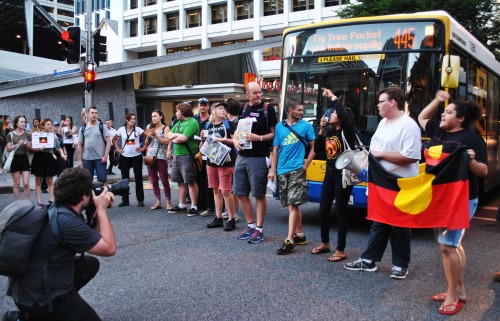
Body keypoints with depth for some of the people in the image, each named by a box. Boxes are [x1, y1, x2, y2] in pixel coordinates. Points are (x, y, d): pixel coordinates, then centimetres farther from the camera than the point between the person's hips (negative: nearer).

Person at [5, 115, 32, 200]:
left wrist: (26, 144, -15)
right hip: (15, 159, -2)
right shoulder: (10, 135, -2)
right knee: (17, 184, 4)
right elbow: (8, 149, -7)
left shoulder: (27, 135, 5)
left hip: (24, 159, 2)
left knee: (26, 183, -4)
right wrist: (18, 144, -20)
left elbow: (30, 148, 5)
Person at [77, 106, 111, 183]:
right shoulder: (83, 128, 9)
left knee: (102, 179, -4)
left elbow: (108, 142, -4)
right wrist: (79, 160, 6)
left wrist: (105, 156, -13)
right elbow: (80, 145, 11)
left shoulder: (102, 126, 0)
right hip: (86, 159, 3)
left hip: (100, 159, -3)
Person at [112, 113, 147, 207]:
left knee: (138, 178, 3)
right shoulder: (121, 130, 1)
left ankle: (140, 200, 10)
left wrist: (143, 148, -6)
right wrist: (118, 149, 3)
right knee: (125, 178, 8)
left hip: (136, 156, -2)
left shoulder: (138, 129, -4)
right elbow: (114, 139, 13)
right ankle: (125, 200, 17)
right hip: (124, 157, 2)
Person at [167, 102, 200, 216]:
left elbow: (183, 138, -21)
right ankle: (181, 205, 22)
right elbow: (168, 135, 14)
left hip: (187, 156, -9)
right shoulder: (178, 123, 18)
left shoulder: (192, 122, -11)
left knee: (190, 182, -4)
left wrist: (174, 138, -2)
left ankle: (194, 207, 3)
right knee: (181, 182, 13)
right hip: (176, 155, 9)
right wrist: (177, 135, -6)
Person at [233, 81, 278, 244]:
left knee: (259, 195, 0)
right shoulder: (243, 109, 10)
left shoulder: (268, 110, -4)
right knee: (241, 193, 11)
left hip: (258, 158, -6)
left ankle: (259, 230, 9)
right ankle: (251, 225, 25)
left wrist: (259, 138, -19)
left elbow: (274, 133, -4)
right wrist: (235, 140, -1)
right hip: (241, 157, 6)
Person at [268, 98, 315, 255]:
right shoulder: (279, 126, 10)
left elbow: (314, 148, 4)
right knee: (292, 204, 13)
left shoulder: (306, 126, 1)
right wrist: (273, 170, 7)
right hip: (282, 171, 4)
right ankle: (300, 235, 25)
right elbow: (275, 149, 12)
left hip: (297, 170, -4)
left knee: (293, 204, -10)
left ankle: (290, 241, -10)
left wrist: (305, 165, -4)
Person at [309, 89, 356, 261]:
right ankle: (325, 243, 30)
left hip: (343, 175, -7)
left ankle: (341, 251, 9)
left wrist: (333, 97, -20)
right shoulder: (329, 132, 9)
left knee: (340, 212, -1)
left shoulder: (347, 131, -11)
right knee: (323, 210, 12)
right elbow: (317, 150, 6)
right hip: (330, 174, 7)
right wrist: (321, 130, -1)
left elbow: (344, 114, -30)